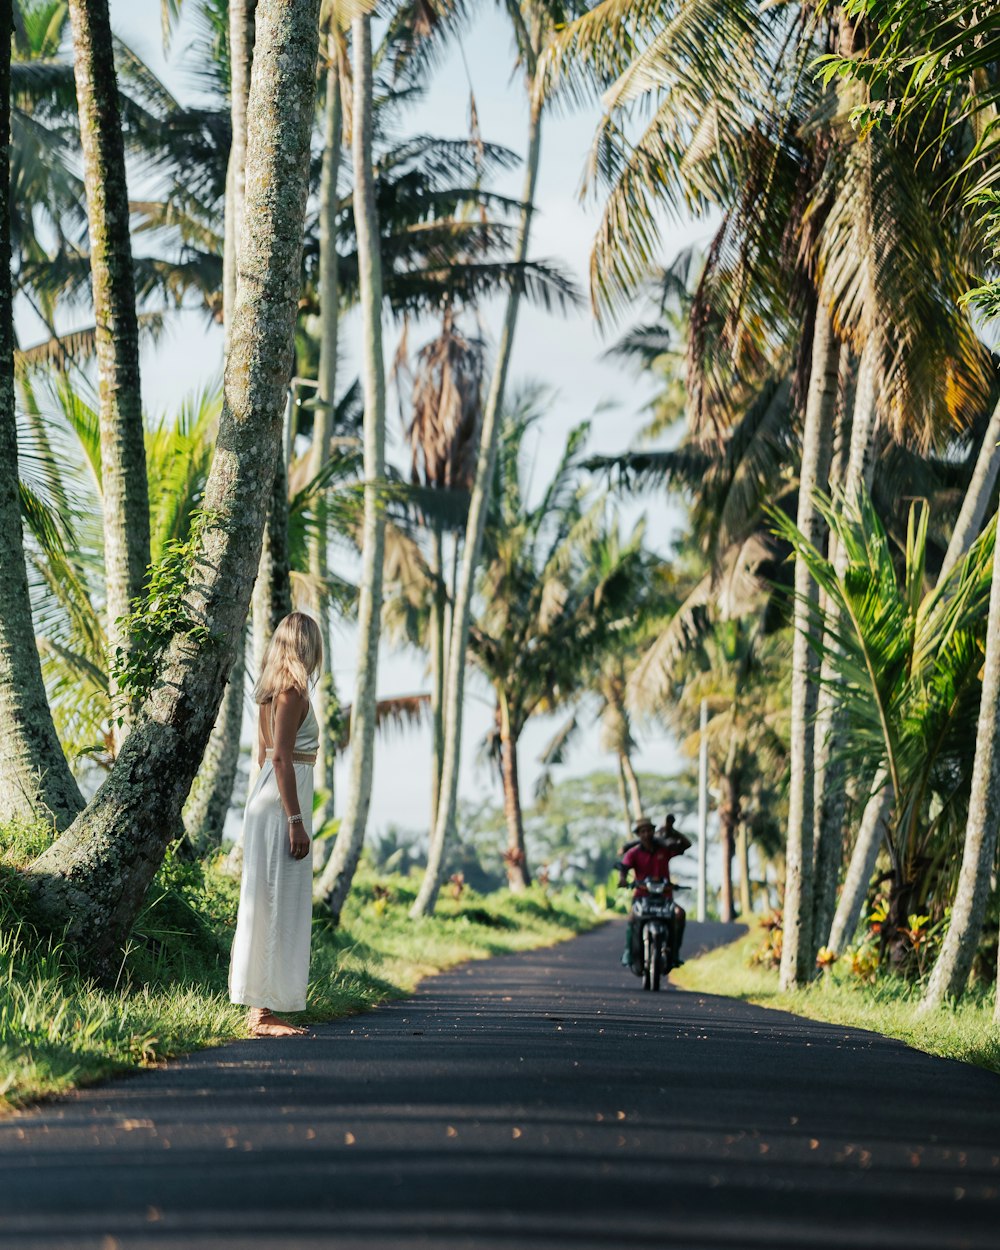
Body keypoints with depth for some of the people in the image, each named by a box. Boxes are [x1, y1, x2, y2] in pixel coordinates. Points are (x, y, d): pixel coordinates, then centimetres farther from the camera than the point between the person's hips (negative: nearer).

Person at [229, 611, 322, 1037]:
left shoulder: (271, 691, 15)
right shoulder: (293, 690, -13)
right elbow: (282, 758, -19)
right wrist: (295, 821, -20)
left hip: (266, 796, 10)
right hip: (283, 802, -10)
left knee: (268, 906, 11)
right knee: (278, 906, -7)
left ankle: (261, 1009, 14)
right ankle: (264, 1011, -6)